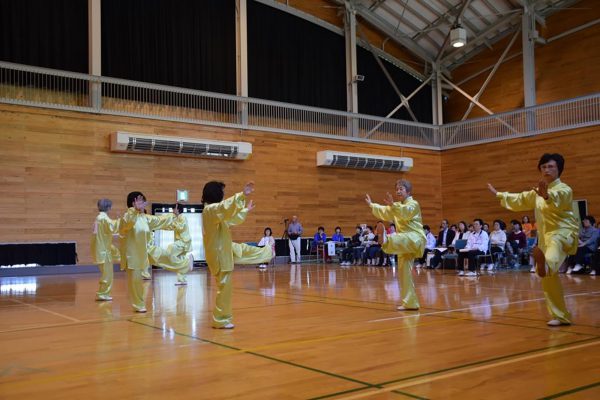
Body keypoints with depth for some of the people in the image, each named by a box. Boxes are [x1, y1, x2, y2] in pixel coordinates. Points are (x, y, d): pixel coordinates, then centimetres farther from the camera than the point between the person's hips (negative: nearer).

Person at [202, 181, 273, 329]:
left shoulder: (214, 210, 8)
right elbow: (227, 207, -46)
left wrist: (246, 210, 36)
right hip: (219, 254, -10)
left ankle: (267, 252, 58)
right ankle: (221, 320, 10)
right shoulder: (210, 210, -24)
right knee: (224, 287, -1)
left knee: (243, 249, 30)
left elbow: (230, 219, 25)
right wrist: (242, 194, -53)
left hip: (224, 250, 10)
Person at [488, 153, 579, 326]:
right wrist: (498, 194, 36)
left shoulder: (564, 189, -10)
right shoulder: (539, 191, 15)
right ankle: (561, 316, 19)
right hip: (546, 235, 8)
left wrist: (546, 195, -58)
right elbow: (520, 199, 31)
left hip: (563, 233, -8)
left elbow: (556, 199, -35)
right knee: (548, 277, 9)